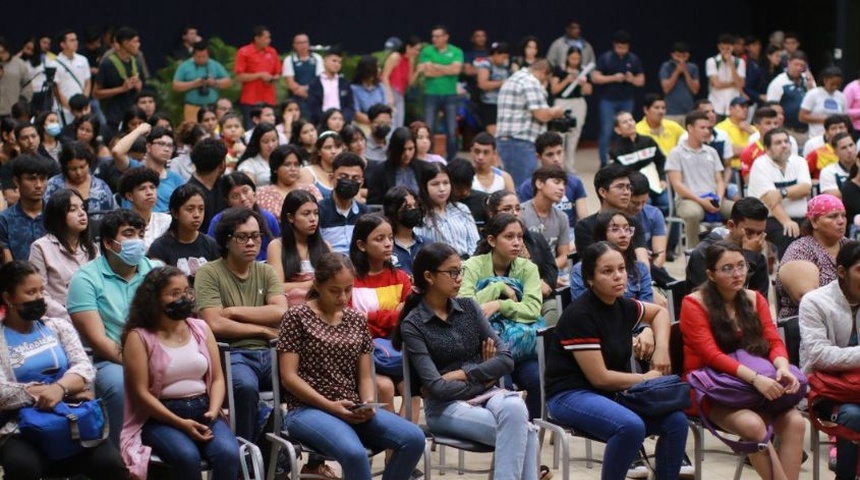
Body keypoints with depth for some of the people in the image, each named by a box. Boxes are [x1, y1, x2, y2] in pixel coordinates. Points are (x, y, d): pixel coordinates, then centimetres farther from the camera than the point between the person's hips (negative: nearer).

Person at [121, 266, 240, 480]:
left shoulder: (200, 328, 12)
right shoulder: (139, 337, -3)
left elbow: (217, 378, 11)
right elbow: (141, 393, -9)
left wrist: (213, 411, -9)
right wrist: (180, 423, -17)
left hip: (203, 411, 4)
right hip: (160, 418, -4)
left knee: (228, 453, -27)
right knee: (187, 456, -34)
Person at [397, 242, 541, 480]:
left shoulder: (469, 307, 9)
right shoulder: (412, 325, -4)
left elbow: (506, 359, 2)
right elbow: (437, 387, -13)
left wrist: (463, 374, -9)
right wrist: (483, 379, -6)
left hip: (487, 394, 4)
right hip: (446, 406, -4)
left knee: (514, 408, -34)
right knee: (522, 430, -30)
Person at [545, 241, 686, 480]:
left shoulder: (622, 306, 3)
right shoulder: (579, 316, -19)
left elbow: (660, 312, 25)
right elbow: (600, 378, -19)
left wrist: (662, 347, 7)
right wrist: (646, 379, -6)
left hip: (612, 393, 8)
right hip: (571, 395, -7)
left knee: (676, 420, -13)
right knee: (631, 426, -34)